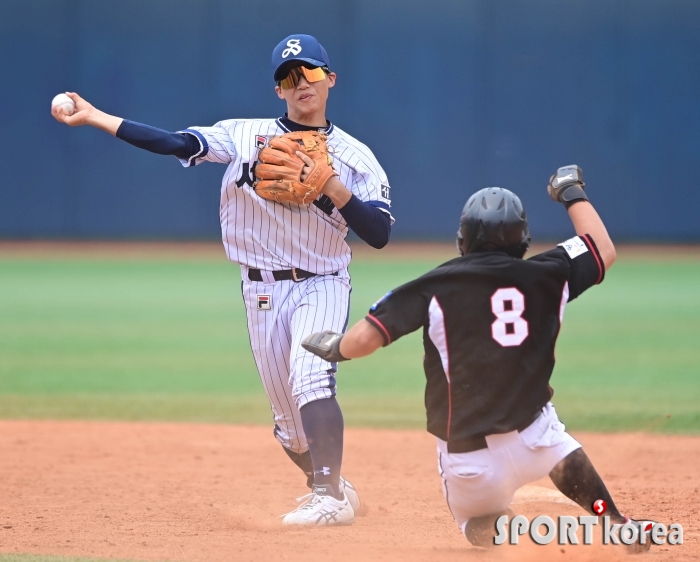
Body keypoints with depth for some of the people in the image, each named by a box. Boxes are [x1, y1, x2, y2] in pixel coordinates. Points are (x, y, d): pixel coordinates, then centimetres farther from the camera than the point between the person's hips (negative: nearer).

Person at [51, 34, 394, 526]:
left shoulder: (354, 156, 2)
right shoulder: (245, 135, 5)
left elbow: (380, 235, -7)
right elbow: (177, 144, -8)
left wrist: (333, 188, -19)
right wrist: (94, 116, -17)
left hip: (322, 286, -2)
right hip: (263, 292, 2)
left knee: (310, 377, -28)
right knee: (290, 423, 6)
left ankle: (329, 499, -30)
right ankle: (337, 493, 30)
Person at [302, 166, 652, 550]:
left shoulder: (436, 287, -6)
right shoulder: (547, 277, 2)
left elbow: (363, 339, -9)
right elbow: (604, 251, 21)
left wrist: (335, 347, 15)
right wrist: (572, 193, 35)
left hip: (468, 461, -3)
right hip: (533, 439, 3)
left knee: (478, 527, 24)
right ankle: (615, 524, 17)